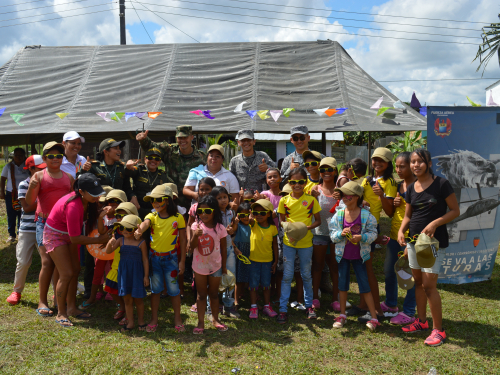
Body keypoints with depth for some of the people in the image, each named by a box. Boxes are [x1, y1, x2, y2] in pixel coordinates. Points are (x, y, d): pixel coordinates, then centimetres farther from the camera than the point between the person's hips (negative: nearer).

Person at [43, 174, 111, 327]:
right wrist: (100, 240, -27)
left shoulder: (87, 200, -13)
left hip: (69, 235, 8)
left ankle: (71, 308, 20)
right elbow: (75, 239, -31)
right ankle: (61, 314, 3)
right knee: (67, 274, -11)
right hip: (55, 235, -8)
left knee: (75, 270, 8)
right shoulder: (73, 206, -36)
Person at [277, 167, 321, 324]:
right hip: (288, 242, 0)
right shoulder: (284, 200, -1)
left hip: (306, 242, 0)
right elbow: (281, 221, 7)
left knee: (306, 275, 12)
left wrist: (307, 227, -15)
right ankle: (283, 309, 10)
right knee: (287, 275, 3)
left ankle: (309, 306, 28)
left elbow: (318, 221, 3)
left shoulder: (311, 200, -2)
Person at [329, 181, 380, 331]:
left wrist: (362, 237, -26)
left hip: (359, 255, -3)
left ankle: (374, 318, 12)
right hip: (343, 254, 3)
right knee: (342, 284, 12)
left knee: (364, 285, 2)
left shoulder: (365, 214, -10)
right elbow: (332, 234, -2)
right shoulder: (339, 214, -3)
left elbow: (373, 233, -8)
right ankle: (342, 315, 27)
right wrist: (341, 233, -23)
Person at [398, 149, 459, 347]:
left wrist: (435, 223, -21)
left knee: (429, 285, -7)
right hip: (414, 240, 6)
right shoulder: (411, 188, 7)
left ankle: (438, 329, 6)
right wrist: (401, 230, -7)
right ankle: (422, 321, 27)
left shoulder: (441, 184, -10)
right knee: (418, 281, 13)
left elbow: (455, 210, -8)